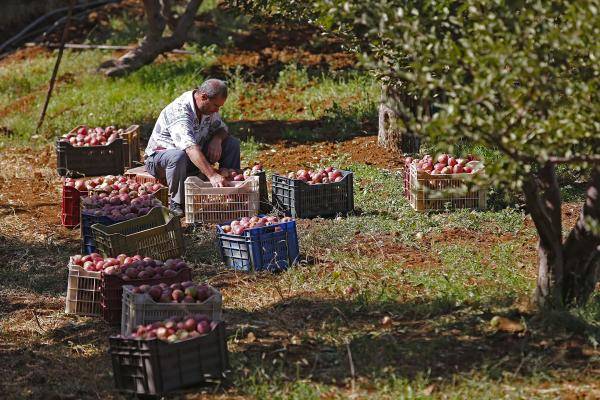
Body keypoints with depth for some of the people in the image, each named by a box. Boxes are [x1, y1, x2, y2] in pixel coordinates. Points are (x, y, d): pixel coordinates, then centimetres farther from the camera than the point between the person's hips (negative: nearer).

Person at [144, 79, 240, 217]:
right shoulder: (179, 111, -33)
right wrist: (212, 175, -55)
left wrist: (217, 139, -18)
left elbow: (222, 129, 8)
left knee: (233, 143, -5)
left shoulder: (209, 107, -6)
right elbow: (190, 148, -45)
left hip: (195, 157, 8)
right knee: (178, 156, -43)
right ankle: (177, 203, -25)